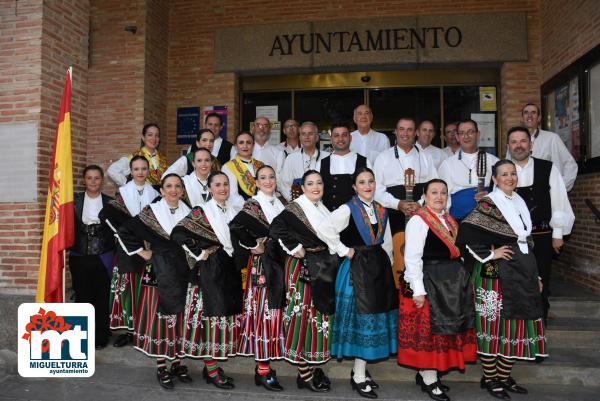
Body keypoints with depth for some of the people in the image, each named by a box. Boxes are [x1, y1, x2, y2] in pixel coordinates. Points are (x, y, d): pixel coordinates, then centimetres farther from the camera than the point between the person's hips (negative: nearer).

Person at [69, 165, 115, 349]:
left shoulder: (110, 202, 4)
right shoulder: (74, 200, 4)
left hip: (103, 257, 0)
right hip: (79, 257, 0)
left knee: (102, 298, 5)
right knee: (82, 297, 6)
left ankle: (100, 336, 17)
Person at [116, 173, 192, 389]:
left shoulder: (188, 212, 7)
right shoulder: (152, 211, -4)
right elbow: (124, 231, -6)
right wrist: (142, 252, -5)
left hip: (183, 273, 4)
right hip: (159, 273, -3)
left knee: (180, 318, 9)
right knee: (159, 317, 1)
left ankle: (177, 362, 23)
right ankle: (161, 367, 13)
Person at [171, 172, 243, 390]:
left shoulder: (234, 212, 12)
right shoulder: (201, 211, -5)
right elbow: (177, 234, -15)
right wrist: (200, 253, -14)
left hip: (230, 270, 6)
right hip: (209, 271, -6)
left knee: (227, 316, 8)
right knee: (211, 315, -4)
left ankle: (214, 363, 20)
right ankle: (211, 369, 6)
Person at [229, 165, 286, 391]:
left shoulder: (280, 204, 13)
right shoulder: (252, 205, -9)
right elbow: (236, 226, -24)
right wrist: (253, 247, -16)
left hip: (279, 264, 7)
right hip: (262, 265, -7)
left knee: (274, 311, 10)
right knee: (263, 311, -3)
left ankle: (265, 361, 22)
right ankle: (262, 370, 4)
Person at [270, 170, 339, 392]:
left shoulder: (322, 208, 13)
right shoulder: (295, 208, -12)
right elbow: (276, 228, -25)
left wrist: (330, 260, 11)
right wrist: (295, 248, -20)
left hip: (322, 269, 8)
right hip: (302, 267, -8)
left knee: (318, 314, 13)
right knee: (303, 313, -3)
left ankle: (312, 365, 25)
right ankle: (304, 373, 8)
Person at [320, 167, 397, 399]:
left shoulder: (381, 211, 10)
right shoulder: (348, 209, -10)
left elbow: (387, 242, 16)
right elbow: (327, 229, -24)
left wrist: (386, 265, 10)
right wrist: (344, 251, -17)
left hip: (380, 266, 7)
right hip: (358, 267, -7)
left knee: (377, 314, 10)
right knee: (363, 317, -4)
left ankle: (360, 369, 25)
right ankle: (358, 377, 7)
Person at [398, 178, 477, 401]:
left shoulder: (449, 220, 13)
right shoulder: (418, 221, -12)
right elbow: (412, 258, -17)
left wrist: (461, 280, 11)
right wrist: (418, 290, -20)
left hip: (452, 282, 9)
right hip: (428, 282, -8)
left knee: (446, 328, 14)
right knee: (428, 330, -1)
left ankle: (425, 373, 26)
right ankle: (429, 380, 11)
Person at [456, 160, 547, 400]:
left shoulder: (520, 203, 15)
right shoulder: (487, 204, -8)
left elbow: (527, 242, 20)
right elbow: (466, 231, -20)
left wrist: (535, 276, 19)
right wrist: (490, 254, -15)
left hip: (522, 274, 7)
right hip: (495, 274, -7)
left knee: (517, 325, 11)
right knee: (494, 324, -1)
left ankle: (504, 376, 25)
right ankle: (489, 379, 14)